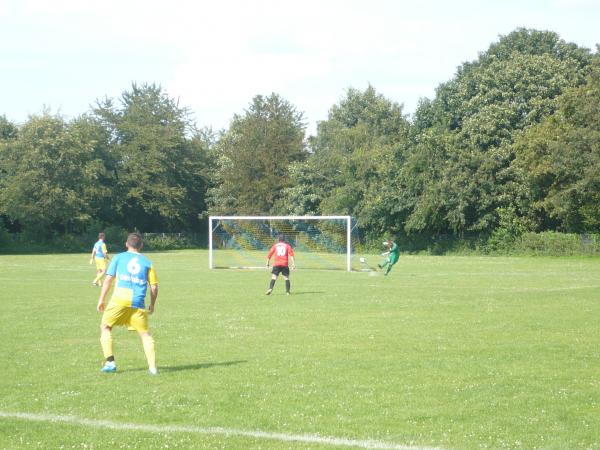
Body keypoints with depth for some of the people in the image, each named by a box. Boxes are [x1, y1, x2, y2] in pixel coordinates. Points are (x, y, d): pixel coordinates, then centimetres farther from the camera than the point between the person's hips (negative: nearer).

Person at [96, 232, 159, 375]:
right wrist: (152, 305, 22)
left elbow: (109, 279, 7)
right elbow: (154, 287, 10)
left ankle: (110, 362, 3)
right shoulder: (147, 262, 14)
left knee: (105, 327, 15)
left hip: (120, 299, -1)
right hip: (138, 302, 1)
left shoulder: (119, 257, 12)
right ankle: (152, 367, 0)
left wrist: (101, 299, 11)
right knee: (145, 334, 9)